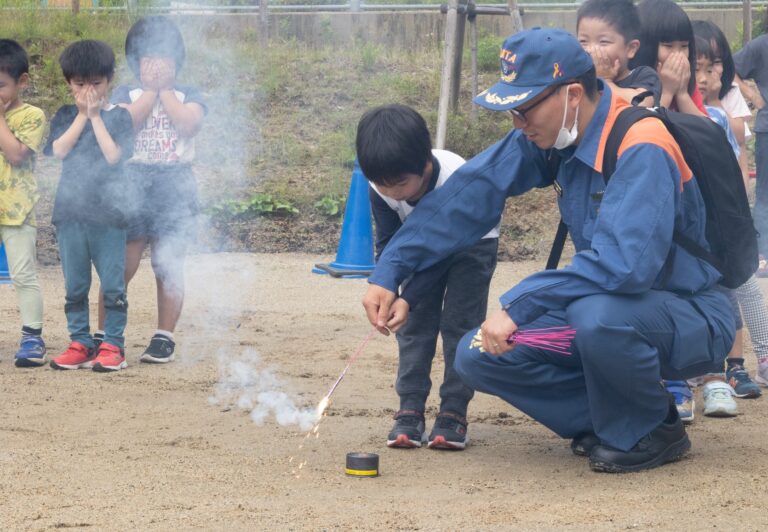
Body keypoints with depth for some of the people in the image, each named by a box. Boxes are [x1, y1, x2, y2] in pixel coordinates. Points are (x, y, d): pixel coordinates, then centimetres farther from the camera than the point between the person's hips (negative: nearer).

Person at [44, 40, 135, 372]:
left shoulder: (118, 117, 4)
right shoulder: (65, 117, 11)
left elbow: (113, 155, -10)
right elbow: (59, 150, -5)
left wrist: (96, 116, -8)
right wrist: (82, 115, -5)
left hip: (109, 211, -3)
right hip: (70, 210, 3)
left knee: (113, 285, -2)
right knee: (75, 285, 7)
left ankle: (113, 345, 4)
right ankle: (80, 343, 13)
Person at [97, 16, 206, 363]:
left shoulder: (189, 96, 11)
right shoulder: (126, 94, 10)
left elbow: (189, 124, -10)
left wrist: (165, 88, -3)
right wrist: (150, 89, -4)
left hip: (176, 184, 1)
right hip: (133, 182, -1)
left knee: (169, 266, 2)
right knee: (120, 265, -6)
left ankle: (164, 338, 8)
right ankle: (103, 335, 0)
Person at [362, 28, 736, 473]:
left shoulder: (640, 148, -28)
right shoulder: (549, 137, -4)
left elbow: (625, 262, -39)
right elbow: (471, 194, 1)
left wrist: (518, 307, -34)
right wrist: (389, 272, -3)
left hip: (696, 319, -7)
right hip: (609, 305, 7)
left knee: (597, 315, -38)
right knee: (479, 356, -6)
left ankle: (653, 432, -9)